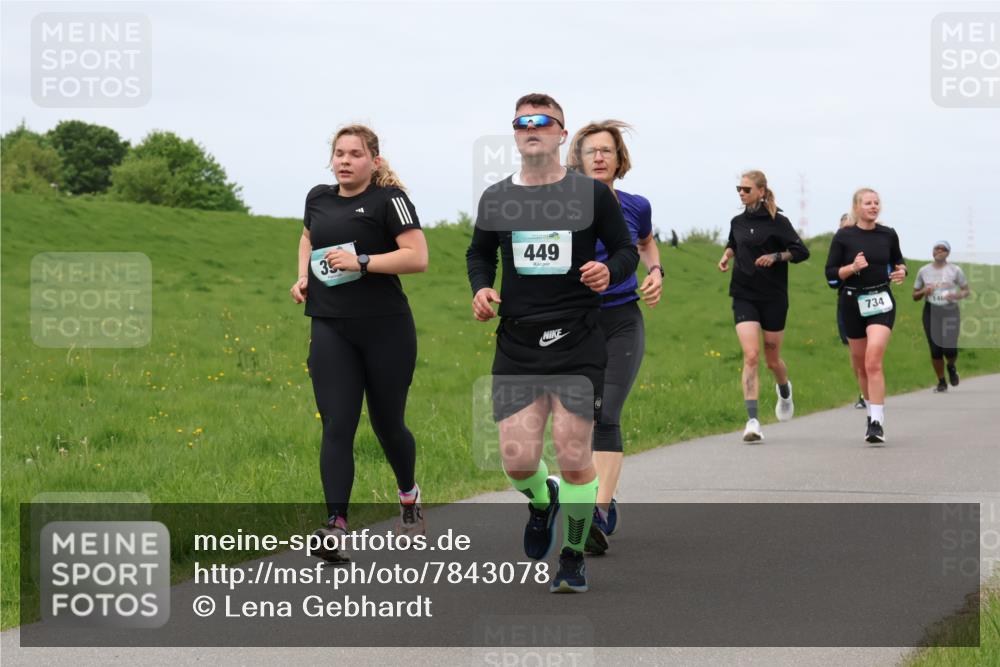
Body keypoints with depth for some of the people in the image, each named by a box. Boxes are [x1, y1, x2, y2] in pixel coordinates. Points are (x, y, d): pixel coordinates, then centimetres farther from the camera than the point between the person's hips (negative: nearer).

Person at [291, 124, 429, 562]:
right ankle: (335, 527, -13)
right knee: (336, 427, -8)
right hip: (331, 329, 4)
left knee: (387, 424, 10)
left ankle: (409, 495, 39)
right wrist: (303, 276, 15)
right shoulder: (318, 198, 11)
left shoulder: (388, 199, -7)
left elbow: (417, 257, -15)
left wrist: (361, 261, -21)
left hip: (385, 328, -4)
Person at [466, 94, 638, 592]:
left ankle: (573, 559, 16)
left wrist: (610, 271, -14)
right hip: (516, 345, 2)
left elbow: (626, 250, 8)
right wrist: (481, 289, 2)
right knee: (517, 460, -4)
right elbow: (479, 253, 23)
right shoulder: (495, 198, 8)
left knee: (573, 457, -3)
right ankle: (542, 503, 33)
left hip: (577, 345, -2)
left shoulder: (591, 193, 1)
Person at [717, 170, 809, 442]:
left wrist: (775, 257, -19)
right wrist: (726, 255, 8)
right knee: (751, 356, -13)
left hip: (773, 297, -3)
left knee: (772, 360, 9)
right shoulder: (737, 222, 8)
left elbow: (801, 251, -6)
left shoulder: (777, 222, -6)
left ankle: (784, 391, 46)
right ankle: (752, 421, -18)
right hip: (744, 295, 3)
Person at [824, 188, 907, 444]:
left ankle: (877, 422, -19)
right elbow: (831, 273, -1)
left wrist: (901, 272, -4)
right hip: (853, 304, 1)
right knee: (860, 364, 11)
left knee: (873, 361, -17)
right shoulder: (843, 236, -2)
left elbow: (897, 262, 19)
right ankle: (872, 410, 34)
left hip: (881, 302, -1)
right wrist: (852, 268, -18)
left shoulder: (888, 235, 3)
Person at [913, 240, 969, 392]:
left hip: (950, 312, -2)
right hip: (931, 312, 2)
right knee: (935, 351, -3)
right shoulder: (924, 271, 8)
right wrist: (923, 292, -9)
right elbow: (915, 296, 14)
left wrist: (958, 296, -12)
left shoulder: (955, 270, 2)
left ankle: (951, 367, 22)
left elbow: (966, 290, 10)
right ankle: (941, 382, 15)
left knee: (950, 349, -14)